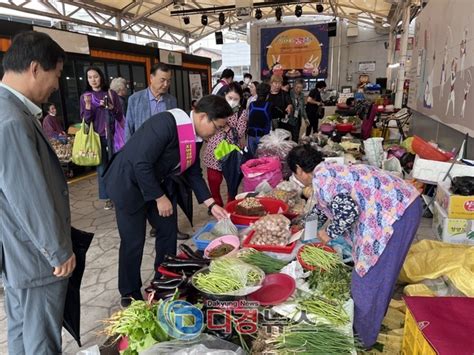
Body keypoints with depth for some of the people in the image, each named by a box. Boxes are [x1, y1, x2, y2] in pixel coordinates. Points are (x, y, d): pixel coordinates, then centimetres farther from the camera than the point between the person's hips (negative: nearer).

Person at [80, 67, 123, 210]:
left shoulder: (111, 94, 2)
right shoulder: (85, 96, 4)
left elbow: (120, 116, 3)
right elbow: (85, 120, 1)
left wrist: (110, 107, -15)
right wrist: (88, 106, -15)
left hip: (112, 135, -1)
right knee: (101, 168, 3)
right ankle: (108, 198, 13)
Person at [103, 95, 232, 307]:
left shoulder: (195, 135, -4)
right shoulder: (165, 124, -31)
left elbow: (193, 172, 5)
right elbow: (141, 165, -31)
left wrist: (211, 205, -1)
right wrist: (160, 198, -21)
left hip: (157, 183, 8)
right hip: (130, 184, -8)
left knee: (169, 230, 11)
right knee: (133, 241, -1)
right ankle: (130, 294, 21)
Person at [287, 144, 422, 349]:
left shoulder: (320, 178, -13)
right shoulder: (329, 170, 18)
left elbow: (347, 210, -25)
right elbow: (322, 206, 34)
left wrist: (329, 233, -7)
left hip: (395, 210, -10)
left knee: (373, 274, 3)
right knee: (376, 269, 22)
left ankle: (363, 337, 21)